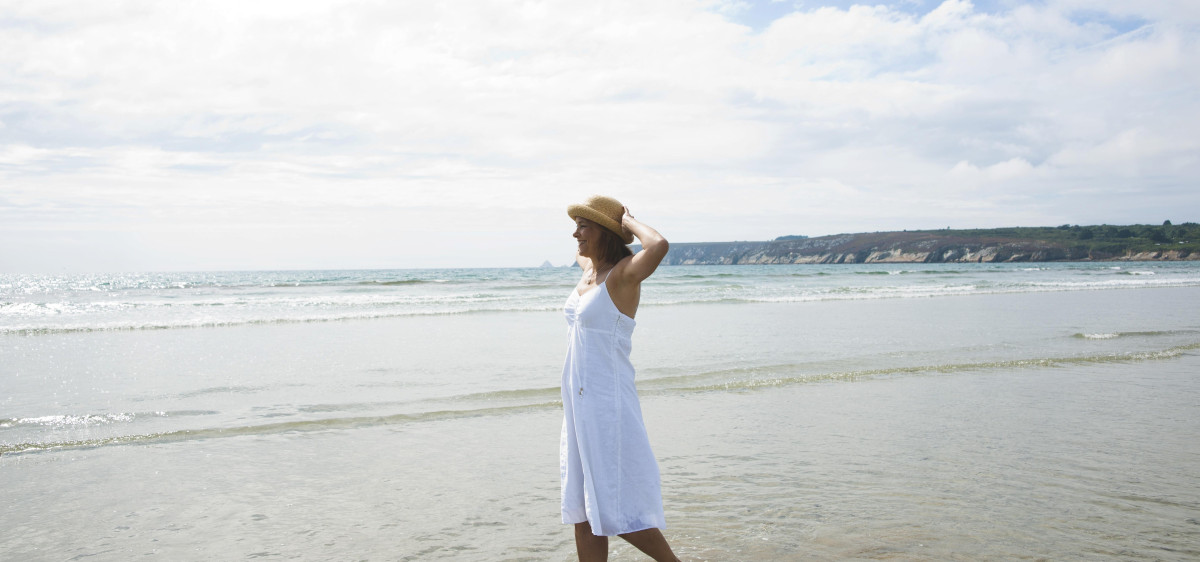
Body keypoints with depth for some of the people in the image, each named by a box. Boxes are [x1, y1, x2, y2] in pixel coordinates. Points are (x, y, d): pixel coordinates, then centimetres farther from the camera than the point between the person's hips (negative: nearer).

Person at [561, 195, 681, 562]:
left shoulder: (623, 273, -13)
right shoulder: (588, 270, 11)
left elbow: (659, 246, -35)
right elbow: (581, 252, 38)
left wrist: (628, 222, -18)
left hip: (607, 402, -9)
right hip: (580, 403, 9)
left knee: (615, 510, -2)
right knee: (581, 509, 12)